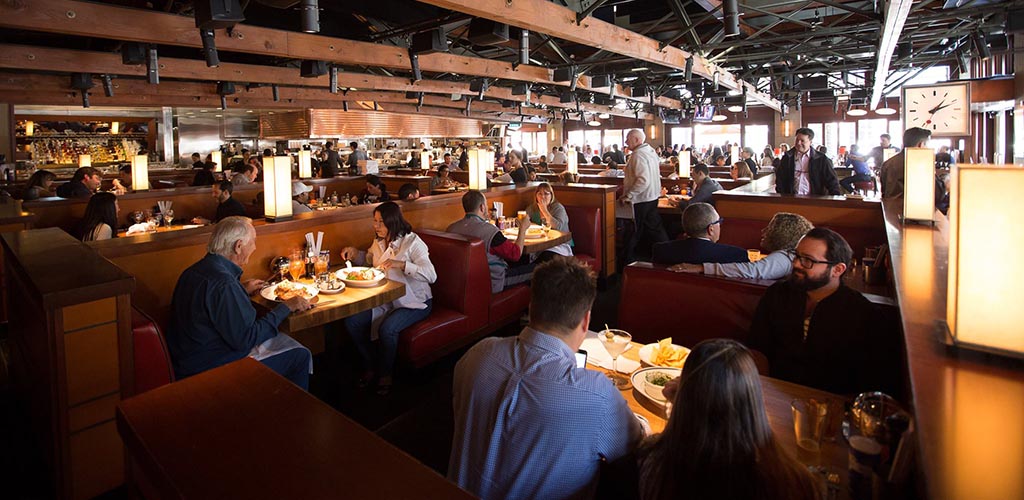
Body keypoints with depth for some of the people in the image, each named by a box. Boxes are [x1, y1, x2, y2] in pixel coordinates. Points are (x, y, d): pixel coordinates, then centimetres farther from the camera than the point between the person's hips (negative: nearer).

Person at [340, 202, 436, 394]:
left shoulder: (412, 242, -16)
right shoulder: (378, 241, 7)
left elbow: (431, 275, -26)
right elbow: (368, 259, 31)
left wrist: (401, 264, -37)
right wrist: (355, 253, 8)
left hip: (413, 302, -7)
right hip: (385, 300, 7)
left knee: (387, 329, -31)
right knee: (352, 322, -12)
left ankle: (385, 374, -2)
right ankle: (370, 366, 10)